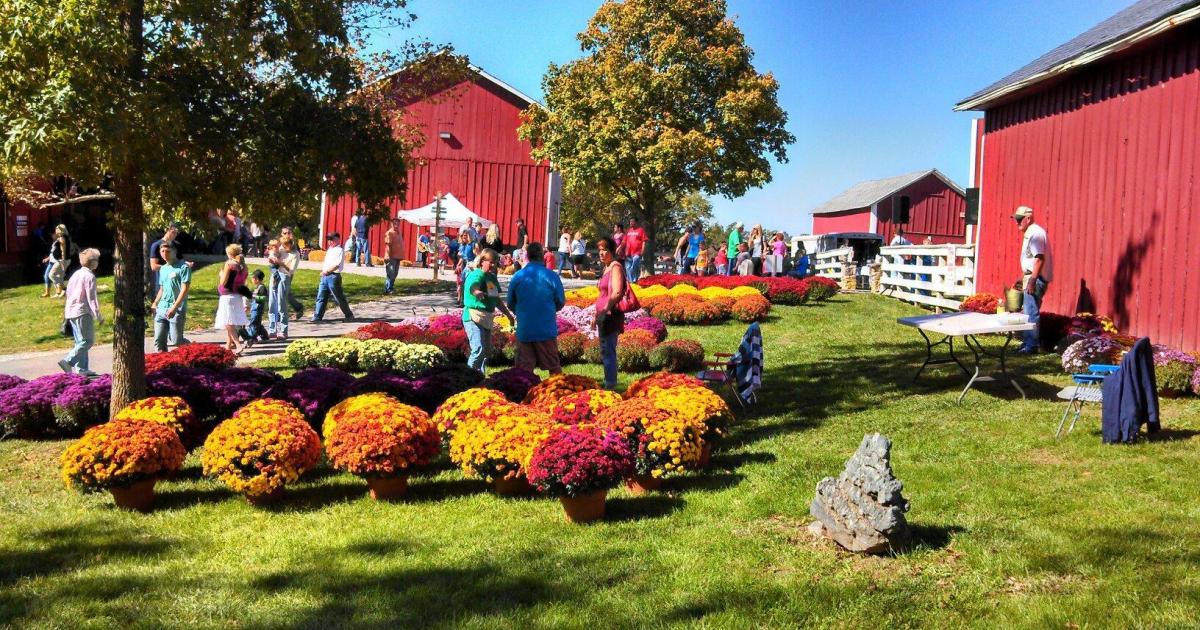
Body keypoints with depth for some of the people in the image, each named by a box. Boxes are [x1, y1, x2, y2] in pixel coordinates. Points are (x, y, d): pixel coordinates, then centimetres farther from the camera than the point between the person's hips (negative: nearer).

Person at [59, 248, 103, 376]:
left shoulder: (76, 274, 14)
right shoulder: (89, 276, -13)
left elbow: (68, 292, 20)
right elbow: (92, 298, -16)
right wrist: (98, 316, -13)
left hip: (71, 311, 10)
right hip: (83, 312, -10)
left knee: (80, 341, 13)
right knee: (88, 341, -6)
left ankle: (81, 368, 13)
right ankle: (67, 361, -16)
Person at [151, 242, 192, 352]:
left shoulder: (183, 267, -6)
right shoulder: (162, 269, 18)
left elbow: (185, 289, -12)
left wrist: (174, 307, -19)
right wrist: (155, 303, 13)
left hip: (176, 310, -7)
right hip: (161, 309, 7)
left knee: (176, 340, -5)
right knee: (159, 339, 1)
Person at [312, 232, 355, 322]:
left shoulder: (340, 251, -8)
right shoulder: (329, 249, 19)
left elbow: (336, 265, -17)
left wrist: (326, 271, -14)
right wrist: (323, 270, 5)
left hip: (333, 276, -8)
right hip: (325, 277, 8)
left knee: (339, 298, -1)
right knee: (321, 297, 5)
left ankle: (349, 316, 11)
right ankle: (317, 317, 8)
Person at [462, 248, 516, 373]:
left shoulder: (493, 277, 13)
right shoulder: (477, 274, -12)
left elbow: (497, 300, 24)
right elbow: (473, 287, -37)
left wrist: (509, 315, 28)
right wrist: (478, 292, -60)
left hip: (487, 318, 9)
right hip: (474, 317, -9)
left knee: (487, 351, 13)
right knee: (479, 349, -19)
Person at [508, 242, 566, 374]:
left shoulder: (517, 277, -2)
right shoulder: (552, 276, -7)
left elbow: (511, 304, 6)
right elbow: (560, 303, 1)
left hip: (524, 330, 1)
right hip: (546, 330, -1)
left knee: (524, 369, 6)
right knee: (554, 367, 10)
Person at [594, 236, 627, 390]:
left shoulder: (616, 267, -11)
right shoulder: (606, 268, 18)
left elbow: (616, 293, -23)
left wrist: (605, 309, -23)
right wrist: (597, 314, 25)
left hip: (611, 315, -10)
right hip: (603, 315, 10)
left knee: (608, 351, -9)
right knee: (605, 352, 15)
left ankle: (610, 385, -6)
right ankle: (609, 383, 23)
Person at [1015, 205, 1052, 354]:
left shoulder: (1036, 233, -16)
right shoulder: (1029, 233, 16)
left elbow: (1039, 258, -24)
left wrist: (1032, 280, -26)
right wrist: (1024, 278, 26)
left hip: (1036, 278, -11)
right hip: (1031, 276, 11)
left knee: (1031, 312, -8)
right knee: (1028, 311, 15)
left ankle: (1031, 346, -5)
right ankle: (1028, 343, 23)